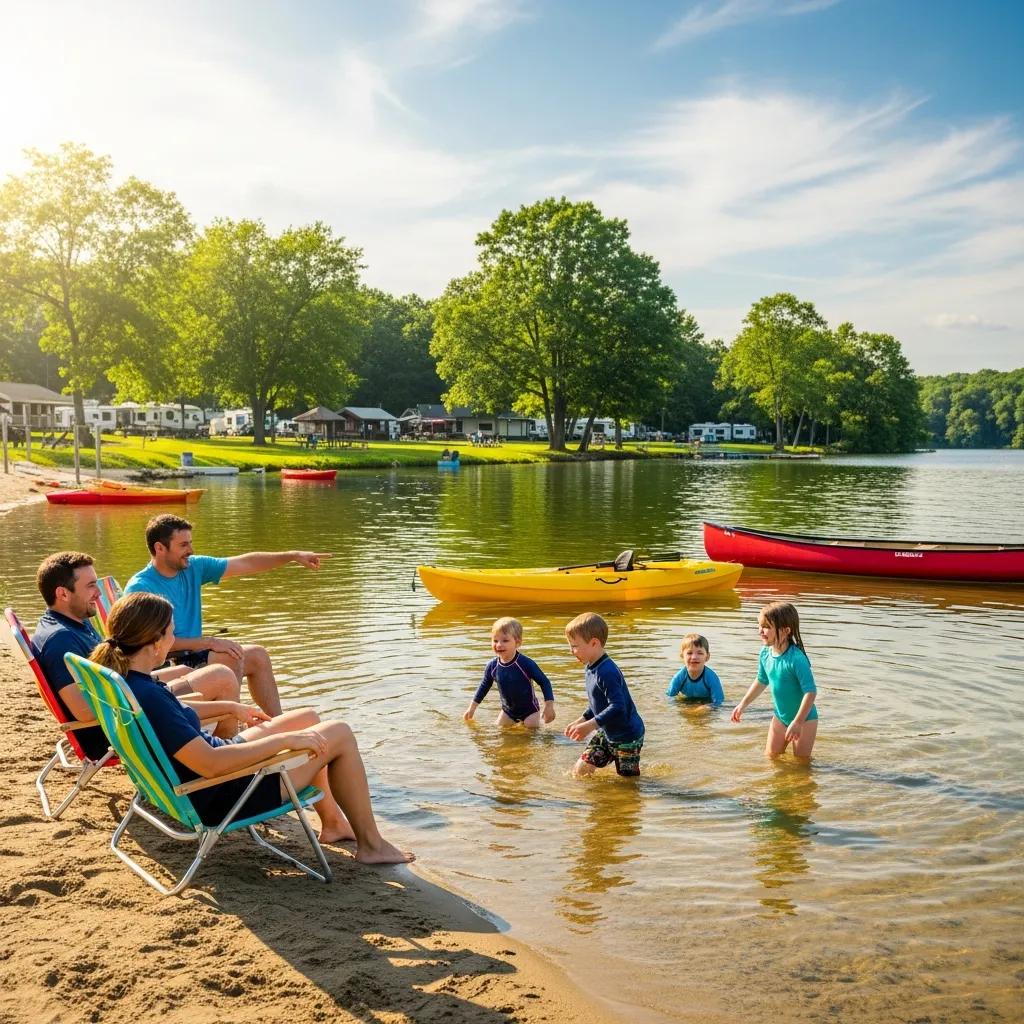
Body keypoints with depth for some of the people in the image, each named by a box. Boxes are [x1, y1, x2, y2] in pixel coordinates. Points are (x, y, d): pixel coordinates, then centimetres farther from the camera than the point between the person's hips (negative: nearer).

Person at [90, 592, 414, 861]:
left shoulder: (120, 678, -4)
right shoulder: (146, 697, -34)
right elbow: (210, 764, -37)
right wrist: (285, 739, -30)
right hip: (221, 796, -10)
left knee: (308, 717, 22)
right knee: (339, 734, -3)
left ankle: (333, 822, 34)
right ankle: (371, 844, 12)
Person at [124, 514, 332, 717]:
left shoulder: (193, 567, 2)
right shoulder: (140, 588, -20)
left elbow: (246, 564, 5)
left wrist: (293, 556, 0)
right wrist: (210, 642, -24)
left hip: (192, 654, 9)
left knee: (257, 655, 8)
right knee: (230, 659, -24)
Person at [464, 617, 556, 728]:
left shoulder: (526, 663, -27)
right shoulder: (492, 666, -14)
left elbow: (544, 682, -18)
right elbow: (484, 686, 5)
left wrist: (549, 706, -23)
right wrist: (472, 707, 11)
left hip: (529, 710, -4)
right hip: (508, 710, 4)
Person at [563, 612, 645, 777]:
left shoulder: (607, 672, -27)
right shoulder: (591, 669, 4)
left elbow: (618, 707, -33)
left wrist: (590, 725, -33)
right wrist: (580, 721, 8)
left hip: (627, 736, -9)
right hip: (606, 733, 9)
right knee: (580, 770, 6)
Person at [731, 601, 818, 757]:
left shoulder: (796, 658, -30)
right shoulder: (765, 653, -8)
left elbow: (811, 692, -29)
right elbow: (761, 682, 10)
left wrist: (797, 722, -29)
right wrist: (743, 705, 12)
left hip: (804, 719, -6)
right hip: (780, 716, 7)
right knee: (771, 756, 12)